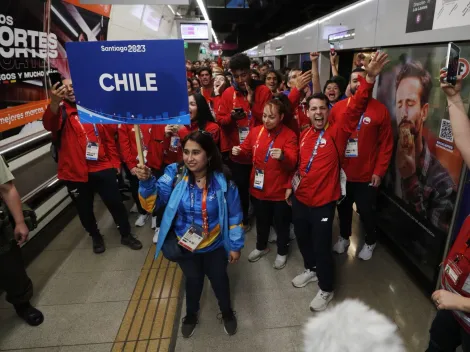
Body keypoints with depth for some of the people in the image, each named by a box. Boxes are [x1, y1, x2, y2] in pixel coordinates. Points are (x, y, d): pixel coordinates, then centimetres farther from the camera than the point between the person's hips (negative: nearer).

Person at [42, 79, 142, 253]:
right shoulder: (61, 111, -1)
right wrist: (54, 102, -45)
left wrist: (115, 162, 10)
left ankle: (126, 235, 28)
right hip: (76, 172, -1)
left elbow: (108, 139, 13)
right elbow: (50, 125, -26)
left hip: (102, 169, 1)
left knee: (116, 203, 8)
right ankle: (96, 237, 38)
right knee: (85, 210, 13)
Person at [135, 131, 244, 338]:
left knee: (219, 278, 21)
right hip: (184, 246, 1)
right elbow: (154, 200, -24)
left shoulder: (222, 181, -20)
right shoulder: (175, 174, -18)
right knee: (193, 280, 22)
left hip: (215, 245, 0)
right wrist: (146, 181, -44)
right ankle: (191, 314, 54)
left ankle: (227, 312, 53)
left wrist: (236, 245, -5)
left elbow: (234, 216, -10)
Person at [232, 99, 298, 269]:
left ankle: (282, 252, 39)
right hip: (258, 188, 4)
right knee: (261, 220, 23)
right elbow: (246, 151, 10)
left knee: (281, 223, 15)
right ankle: (261, 247, 48)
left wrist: (283, 157, -43)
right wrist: (239, 151, -13)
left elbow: (292, 163, -21)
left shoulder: (289, 135, -12)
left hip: (280, 190, -3)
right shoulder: (255, 131, 0)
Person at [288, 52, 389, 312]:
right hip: (299, 198, 6)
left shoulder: (337, 132, -11)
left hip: (322, 202, -5)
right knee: (302, 239, 23)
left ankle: (326, 289, 29)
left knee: (322, 247, 6)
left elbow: (354, 109, -25)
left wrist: (369, 79, -36)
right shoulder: (304, 135, 3)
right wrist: (290, 185, 14)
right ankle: (311, 269, 50)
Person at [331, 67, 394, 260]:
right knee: (343, 207, 19)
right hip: (340, 172, 2)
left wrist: (379, 171, -9)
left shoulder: (380, 110, -8)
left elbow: (386, 144, -6)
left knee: (366, 211, 12)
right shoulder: (337, 108, -2)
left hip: (367, 175, -2)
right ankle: (344, 237, 43)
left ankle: (370, 242, 39)